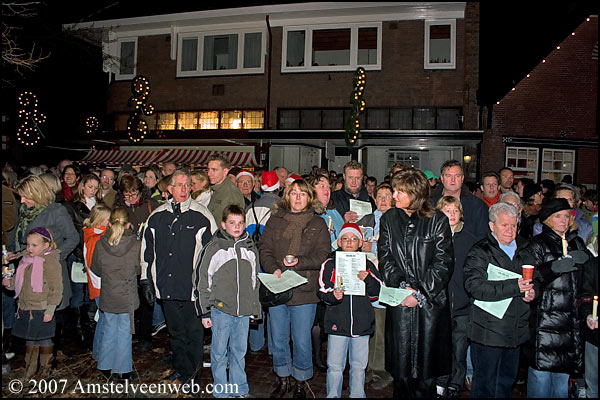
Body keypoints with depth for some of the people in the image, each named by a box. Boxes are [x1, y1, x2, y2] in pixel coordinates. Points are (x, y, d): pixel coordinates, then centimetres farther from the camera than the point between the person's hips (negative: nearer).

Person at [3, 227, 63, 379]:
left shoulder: (51, 263, -17)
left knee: (44, 339, 10)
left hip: (42, 310, -7)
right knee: (29, 339, 18)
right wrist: (10, 282, -3)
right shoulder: (25, 261, 6)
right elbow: (19, 282, 19)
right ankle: (30, 368, 34)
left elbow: (56, 289, -16)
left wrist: (50, 310, -18)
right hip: (26, 309, 7)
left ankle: (45, 368, 27)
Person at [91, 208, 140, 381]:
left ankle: (106, 367, 30)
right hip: (127, 297, -2)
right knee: (124, 333, 9)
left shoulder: (101, 244, -10)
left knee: (108, 330, 18)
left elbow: (96, 269, 4)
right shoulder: (135, 244, -16)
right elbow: (138, 269, -3)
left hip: (108, 296, 2)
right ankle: (122, 370, 19)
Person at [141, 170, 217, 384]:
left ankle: (193, 370, 27)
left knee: (193, 330, 9)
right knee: (175, 331, 16)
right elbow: (147, 249, 15)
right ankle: (181, 368, 32)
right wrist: (146, 280, 12)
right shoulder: (156, 216, 7)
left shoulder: (201, 215, -5)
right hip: (166, 286, 4)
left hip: (193, 287, -4)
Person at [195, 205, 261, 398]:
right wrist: (204, 311, -2)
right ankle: (221, 391, 22)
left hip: (244, 310, 3)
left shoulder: (251, 248, 8)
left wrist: (254, 308, 15)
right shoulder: (214, 247, -4)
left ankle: (240, 389, 27)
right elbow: (202, 280, -1)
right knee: (219, 351, 6)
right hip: (221, 308, -3)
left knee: (239, 351, 13)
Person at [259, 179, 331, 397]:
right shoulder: (275, 220, 9)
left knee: (302, 340, 5)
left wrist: (300, 262, -15)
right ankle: (283, 381, 31)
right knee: (278, 338, 12)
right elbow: (264, 249, 5)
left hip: (304, 291, -2)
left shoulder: (318, 223, 5)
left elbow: (324, 255, -1)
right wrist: (274, 269, -12)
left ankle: (300, 383, 25)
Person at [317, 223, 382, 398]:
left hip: (362, 324, 2)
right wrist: (333, 296, -21)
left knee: (359, 366, 13)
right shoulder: (330, 264, 3)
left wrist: (367, 280, -13)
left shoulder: (367, 265, 9)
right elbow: (322, 291, -1)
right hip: (337, 324, -2)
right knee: (335, 367, 4)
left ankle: (357, 395, 29)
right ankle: (333, 395, 22)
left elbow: (377, 292, 5)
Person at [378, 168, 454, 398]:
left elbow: (443, 262, -5)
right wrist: (401, 287, -10)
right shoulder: (389, 219, 8)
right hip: (399, 302, 2)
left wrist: (420, 293, -11)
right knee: (400, 363, 6)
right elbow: (385, 257, 3)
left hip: (431, 302, -2)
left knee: (426, 361, 5)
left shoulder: (438, 221, -1)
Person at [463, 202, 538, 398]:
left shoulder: (523, 251, 12)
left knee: (507, 380, 18)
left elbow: (534, 280, 24)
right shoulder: (480, 252, -9)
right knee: (485, 383, 4)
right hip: (488, 330, -6)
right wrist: (514, 287, -26)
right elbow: (474, 286, -22)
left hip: (516, 330, 6)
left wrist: (532, 291, 0)